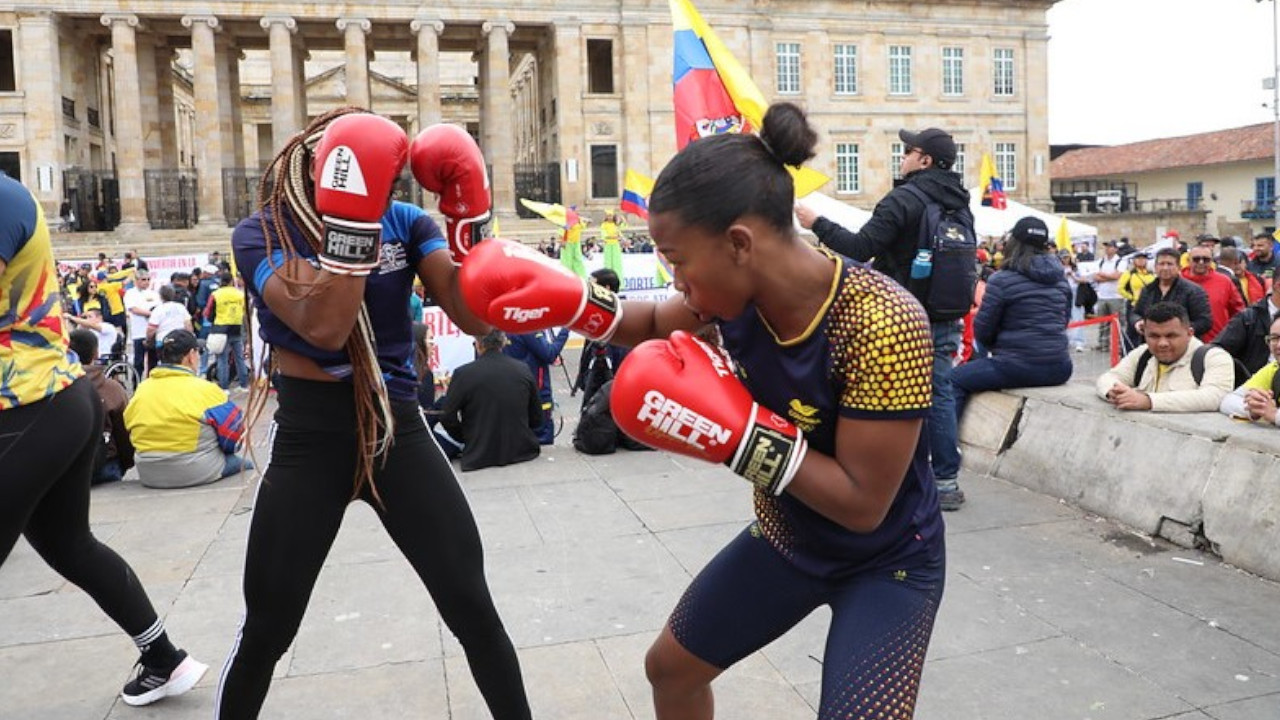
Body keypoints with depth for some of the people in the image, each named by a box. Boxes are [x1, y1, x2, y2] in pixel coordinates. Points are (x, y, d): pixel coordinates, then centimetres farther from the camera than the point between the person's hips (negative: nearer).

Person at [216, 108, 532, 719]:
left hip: (399, 430, 2)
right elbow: (324, 328, -25)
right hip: (309, 440, -1)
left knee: (473, 610, 3)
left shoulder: (406, 222, -1)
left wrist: (466, 220, -22)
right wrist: (353, 222, -30)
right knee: (265, 631, 11)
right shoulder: (260, 234, -7)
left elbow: (475, 319, -12)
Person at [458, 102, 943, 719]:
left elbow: (863, 503, -30)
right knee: (669, 666, 17)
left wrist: (736, 431, -35)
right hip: (785, 540, 6)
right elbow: (653, 325, 6)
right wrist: (566, 299, -11)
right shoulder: (739, 287, -15)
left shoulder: (882, 324, -34)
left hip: (885, 563, -6)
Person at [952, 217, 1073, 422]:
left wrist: (998, 345, 15)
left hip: (1019, 367, -7)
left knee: (955, 381, 6)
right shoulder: (1061, 280, 10)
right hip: (1059, 368, 7)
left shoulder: (1002, 280, -9)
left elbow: (982, 331, -5)